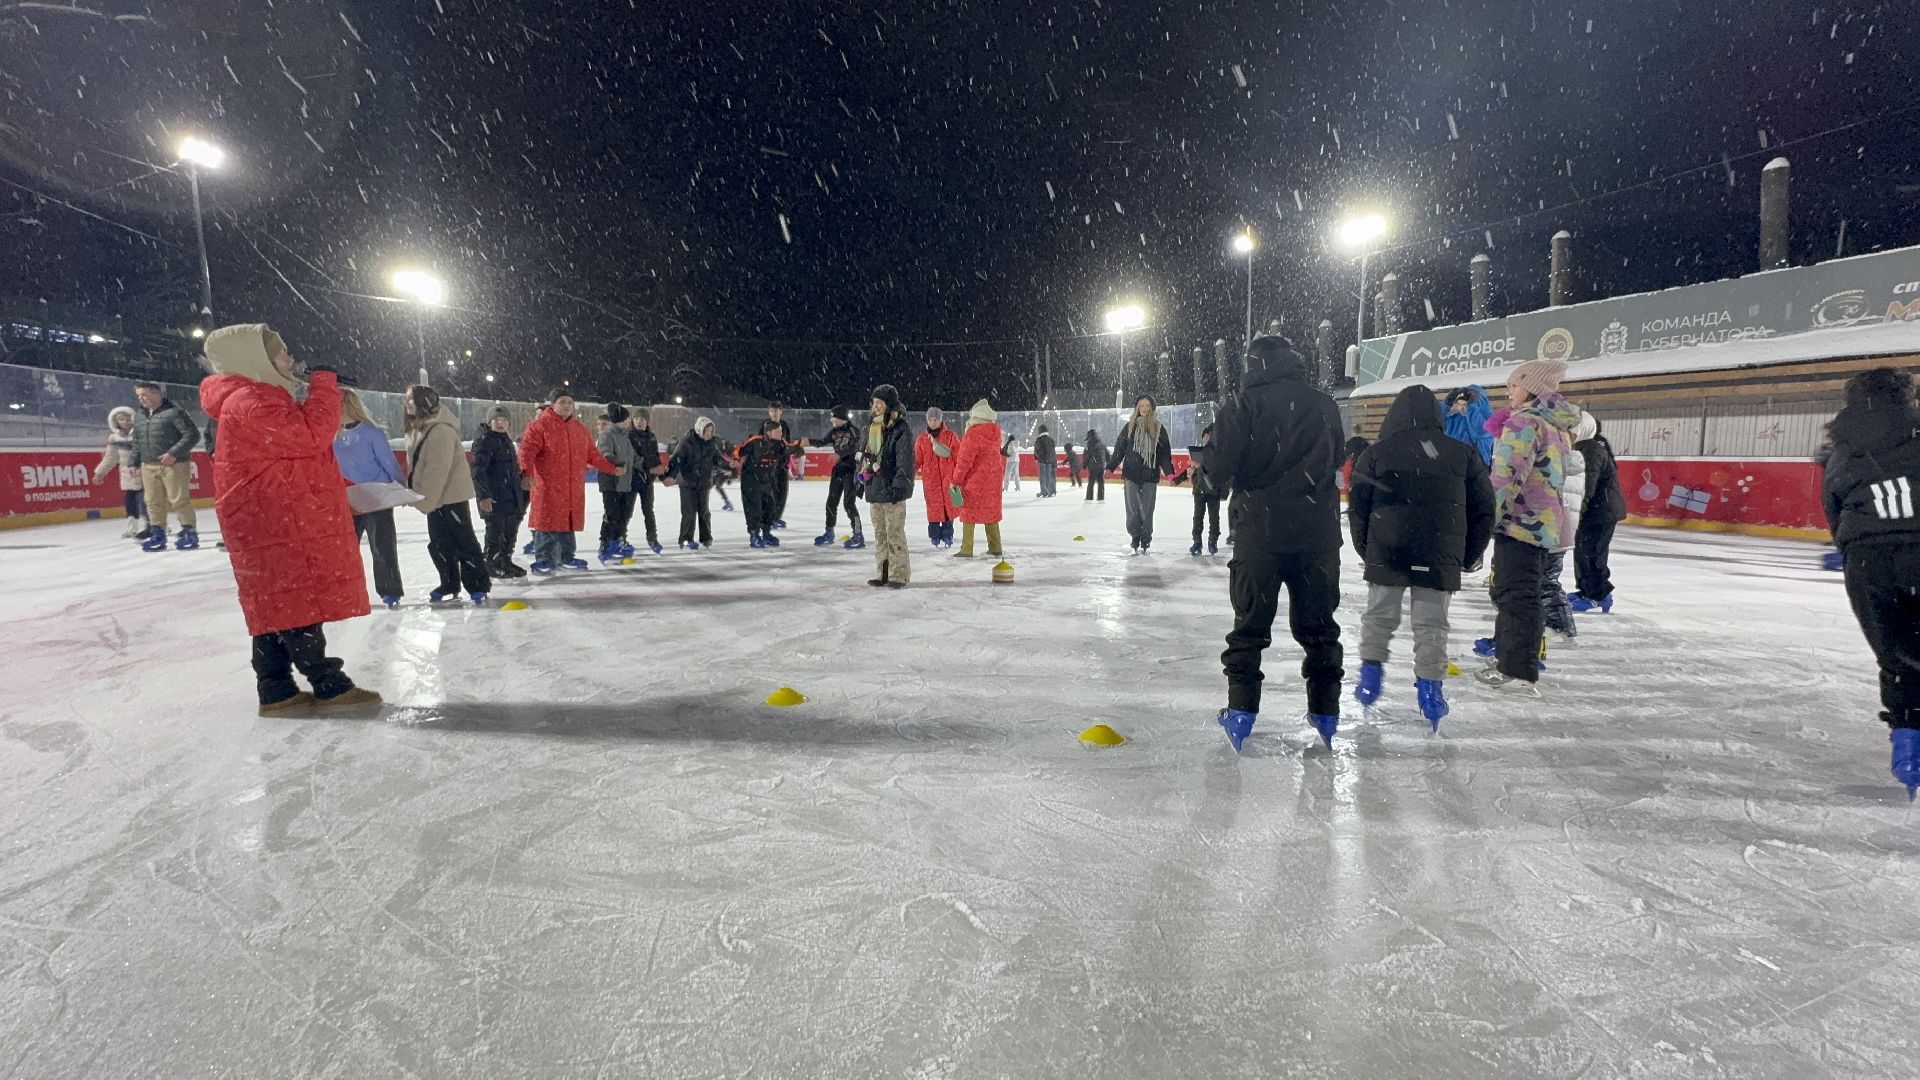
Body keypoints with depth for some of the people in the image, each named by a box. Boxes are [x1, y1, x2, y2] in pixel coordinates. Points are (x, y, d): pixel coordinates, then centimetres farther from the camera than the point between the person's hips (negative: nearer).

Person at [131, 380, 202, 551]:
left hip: (174, 465, -7)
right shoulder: (139, 417, 16)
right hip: (148, 466, 7)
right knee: (153, 502, 8)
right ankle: (158, 535, 15)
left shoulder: (174, 412, -7)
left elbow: (192, 435, -14)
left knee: (179, 500, -5)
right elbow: (137, 442, 24)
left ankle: (190, 533, 5)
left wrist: (174, 453, -19)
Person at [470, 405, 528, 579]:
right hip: (493, 498, -9)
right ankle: (490, 564, 8)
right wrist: (483, 495, -23)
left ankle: (505, 561, 28)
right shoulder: (484, 440, -11)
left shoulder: (507, 441, 17)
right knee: (495, 530, -3)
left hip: (511, 495, 9)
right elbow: (478, 470, -18)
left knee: (511, 529, 16)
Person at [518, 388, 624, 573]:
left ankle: (566, 557, 24)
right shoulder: (540, 425, -4)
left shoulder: (579, 429, 17)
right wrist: (527, 470, -29)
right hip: (548, 488, -6)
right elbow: (527, 449, -14)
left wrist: (611, 468, 22)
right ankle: (544, 560, 7)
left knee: (569, 523, 12)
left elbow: (593, 454, 24)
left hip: (573, 490, 6)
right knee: (547, 523, -3)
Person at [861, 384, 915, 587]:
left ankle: (899, 574, 3)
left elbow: (905, 459, -17)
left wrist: (899, 485, -23)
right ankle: (884, 573, 22)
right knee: (879, 532, 13)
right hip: (874, 487, 9)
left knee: (894, 532, -5)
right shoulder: (872, 426, 15)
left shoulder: (901, 428, -10)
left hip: (891, 488, -8)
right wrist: (862, 476, 22)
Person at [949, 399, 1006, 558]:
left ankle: (966, 549, 5)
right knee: (991, 511, 15)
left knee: (969, 512, 2)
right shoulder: (995, 433, 6)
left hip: (974, 480, -7)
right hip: (992, 480, 7)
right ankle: (995, 548, 20)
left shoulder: (973, 434, -17)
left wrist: (956, 480, -8)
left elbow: (965, 460, -17)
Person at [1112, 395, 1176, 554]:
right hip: (1131, 474, 1)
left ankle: (1145, 542, 12)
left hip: (1150, 475, -1)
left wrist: (1169, 472, -7)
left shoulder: (1158, 428, 3)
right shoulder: (1130, 426, 6)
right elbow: (1119, 448, 7)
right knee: (1132, 509, 1)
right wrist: (1110, 467, 1)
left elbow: (1164, 452, 3)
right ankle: (1135, 539, 11)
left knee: (1147, 510, 2)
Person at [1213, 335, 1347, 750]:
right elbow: (1336, 460, 14)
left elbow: (1221, 466, -13)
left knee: (1251, 622, 8)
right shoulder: (1325, 405, 5)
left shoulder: (1243, 404, -8)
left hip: (1261, 530, -3)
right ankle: (1325, 713, 21)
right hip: (1319, 530, 3)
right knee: (1318, 622, 15)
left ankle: (1241, 711, 9)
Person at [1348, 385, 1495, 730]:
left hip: (1386, 555, -1)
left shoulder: (1376, 453, 0)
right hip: (1440, 559, 1)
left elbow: (1358, 506, 1)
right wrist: (1470, 555, 19)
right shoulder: (1463, 454, 5)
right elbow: (1483, 508, 9)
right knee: (1431, 623, 9)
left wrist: (1365, 548, 14)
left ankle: (1371, 671, 17)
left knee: (1380, 614, 14)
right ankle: (1430, 685, 9)